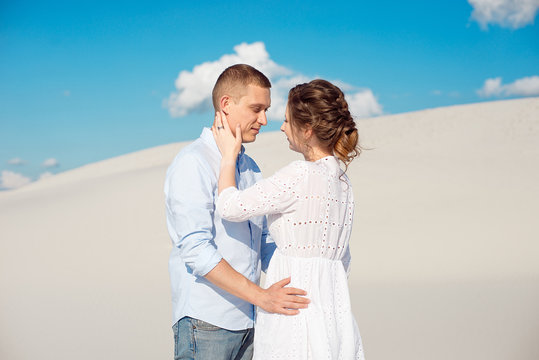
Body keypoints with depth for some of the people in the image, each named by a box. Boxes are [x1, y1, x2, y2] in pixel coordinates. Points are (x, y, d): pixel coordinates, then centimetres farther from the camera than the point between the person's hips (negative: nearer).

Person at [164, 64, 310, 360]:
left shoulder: (250, 168, 17)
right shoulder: (192, 163, -10)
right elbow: (195, 249, -19)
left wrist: (296, 285, 5)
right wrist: (260, 295, -22)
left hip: (248, 322, 7)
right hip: (207, 324, -7)